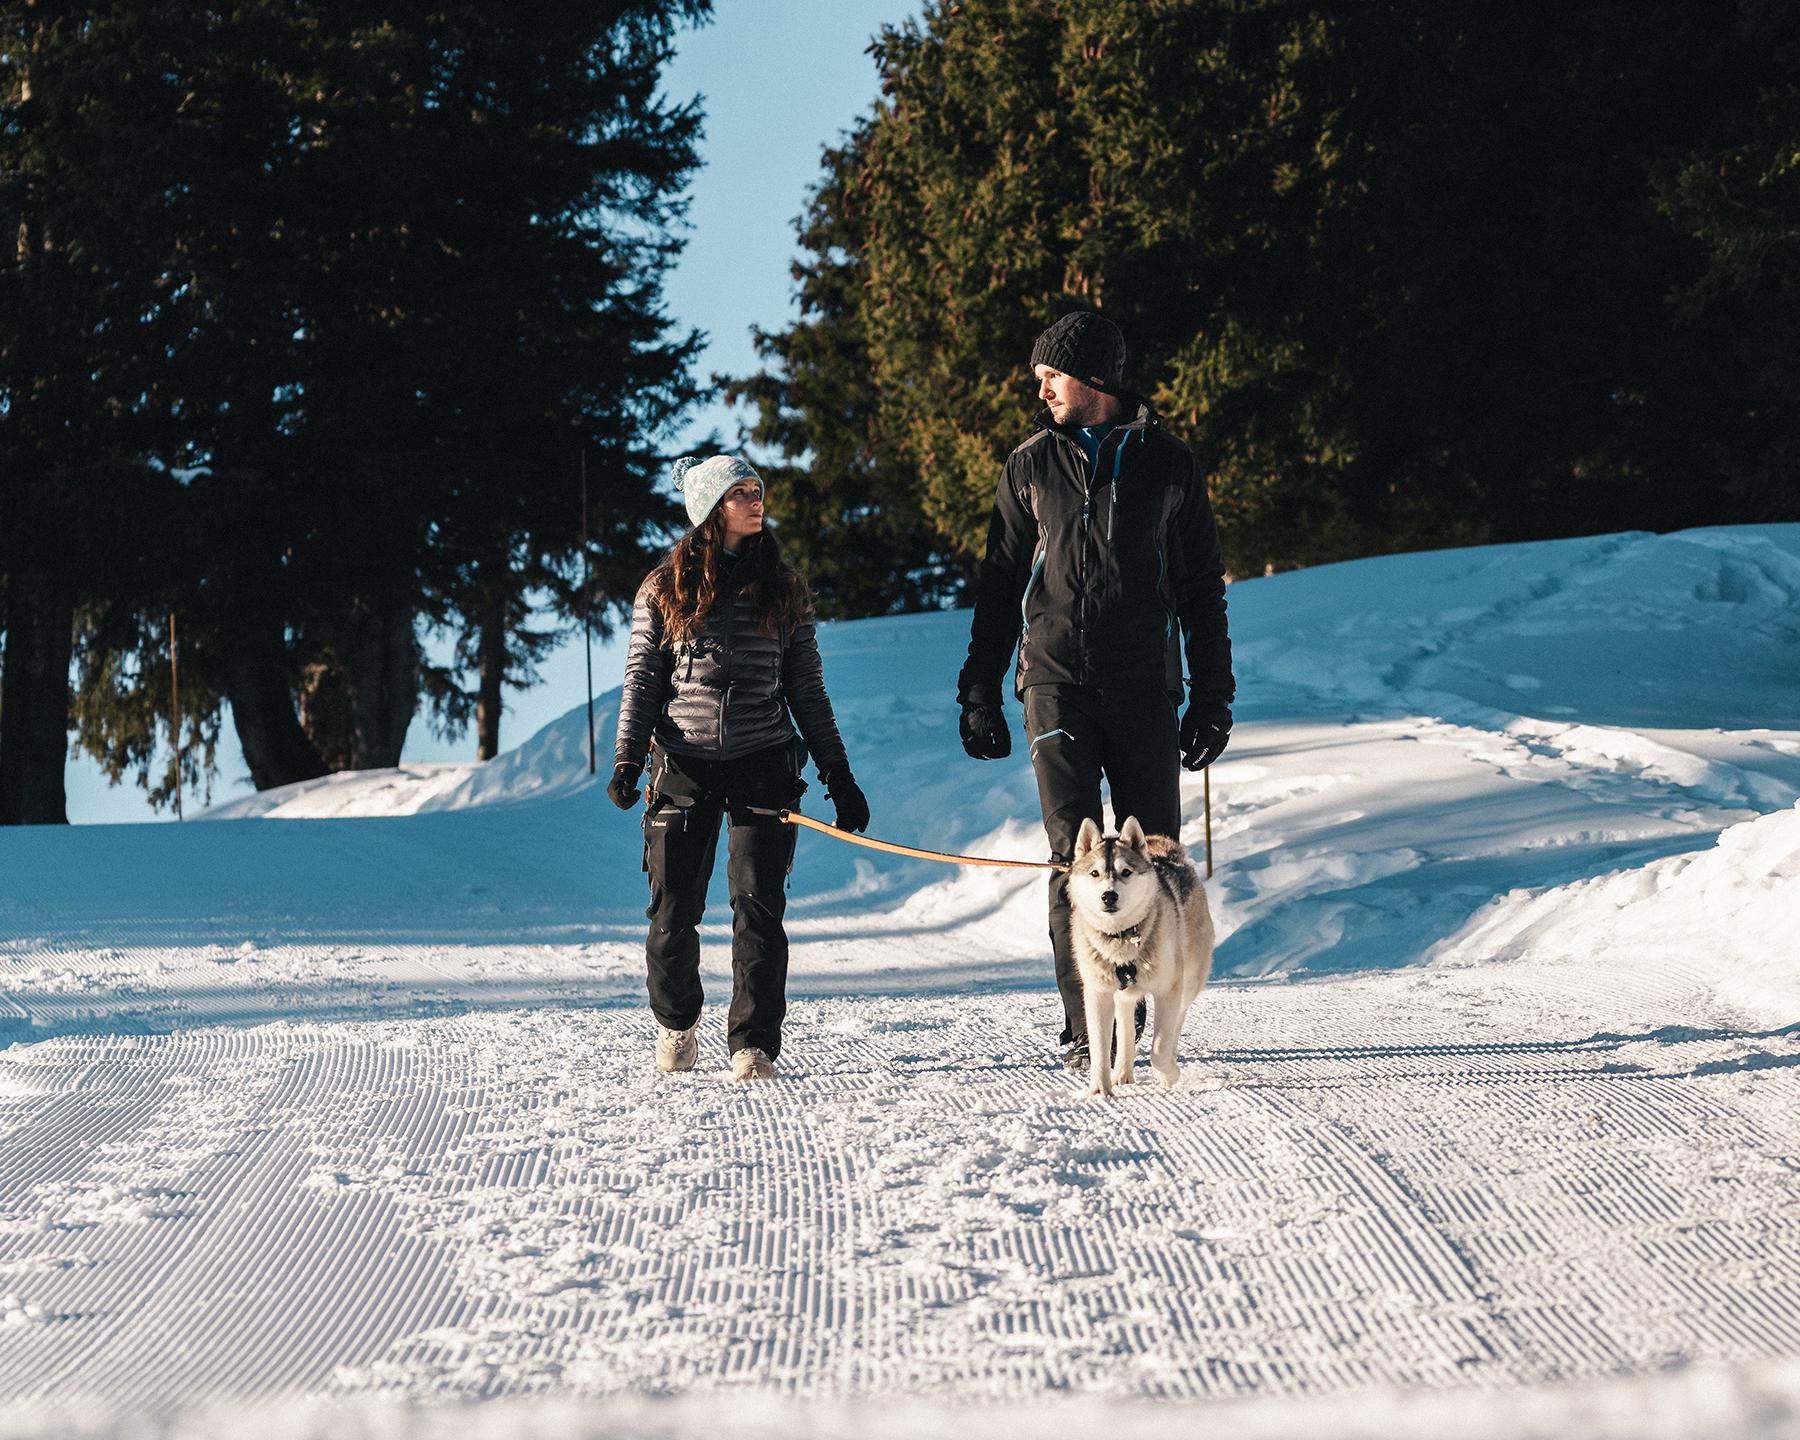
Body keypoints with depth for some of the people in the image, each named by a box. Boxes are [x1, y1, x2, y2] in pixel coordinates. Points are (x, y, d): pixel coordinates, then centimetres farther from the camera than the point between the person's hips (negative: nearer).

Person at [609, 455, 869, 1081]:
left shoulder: (782, 588, 10)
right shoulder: (665, 589, 7)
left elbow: (807, 690, 13)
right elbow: (642, 679, 6)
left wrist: (839, 775, 10)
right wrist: (627, 759, -8)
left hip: (764, 765, 0)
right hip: (684, 765, 0)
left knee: (759, 904, -9)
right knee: (674, 909, 0)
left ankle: (754, 1044, -2)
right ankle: (676, 1022, 26)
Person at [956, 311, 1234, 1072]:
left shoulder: (1168, 465, 7)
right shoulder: (1032, 466, 10)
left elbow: (1202, 590, 11)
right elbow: (999, 583, 15)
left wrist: (1213, 697, 6)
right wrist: (979, 693, 9)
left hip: (1145, 689, 0)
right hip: (1056, 682, 0)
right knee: (1074, 852, -9)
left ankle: (1130, 1014, 15)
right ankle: (1087, 1031, -10)